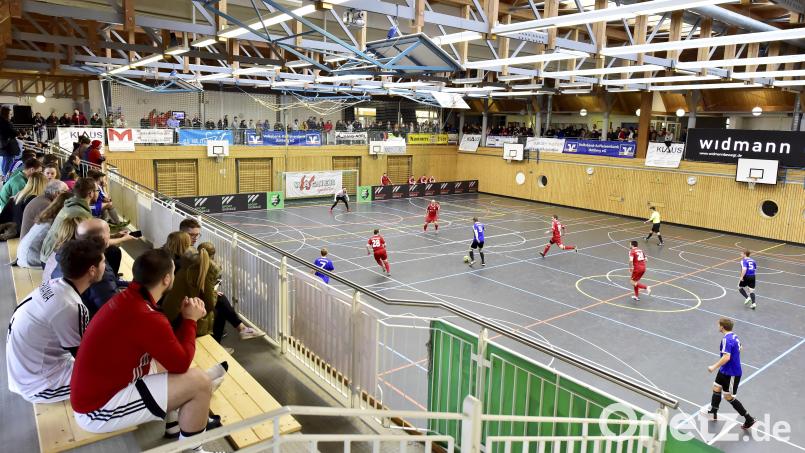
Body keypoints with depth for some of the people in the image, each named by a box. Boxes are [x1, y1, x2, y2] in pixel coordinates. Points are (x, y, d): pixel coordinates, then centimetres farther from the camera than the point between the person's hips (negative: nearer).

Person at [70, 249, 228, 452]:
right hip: (99, 409, -10)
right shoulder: (145, 317, -28)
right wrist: (190, 320, -5)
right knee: (199, 382, -15)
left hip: (94, 391, 10)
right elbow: (181, 363, -14)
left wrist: (183, 315, 2)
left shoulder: (127, 298, 1)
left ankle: (175, 424, 30)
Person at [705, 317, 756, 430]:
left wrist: (714, 367, -27)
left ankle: (749, 419, 14)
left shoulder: (726, 339, -27)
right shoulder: (734, 336, 3)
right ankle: (713, 412, 31)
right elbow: (740, 348, 22)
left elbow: (726, 357, -34)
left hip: (731, 373, -9)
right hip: (725, 370, 9)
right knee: (716, 388, 17)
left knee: (729, 397, 3)